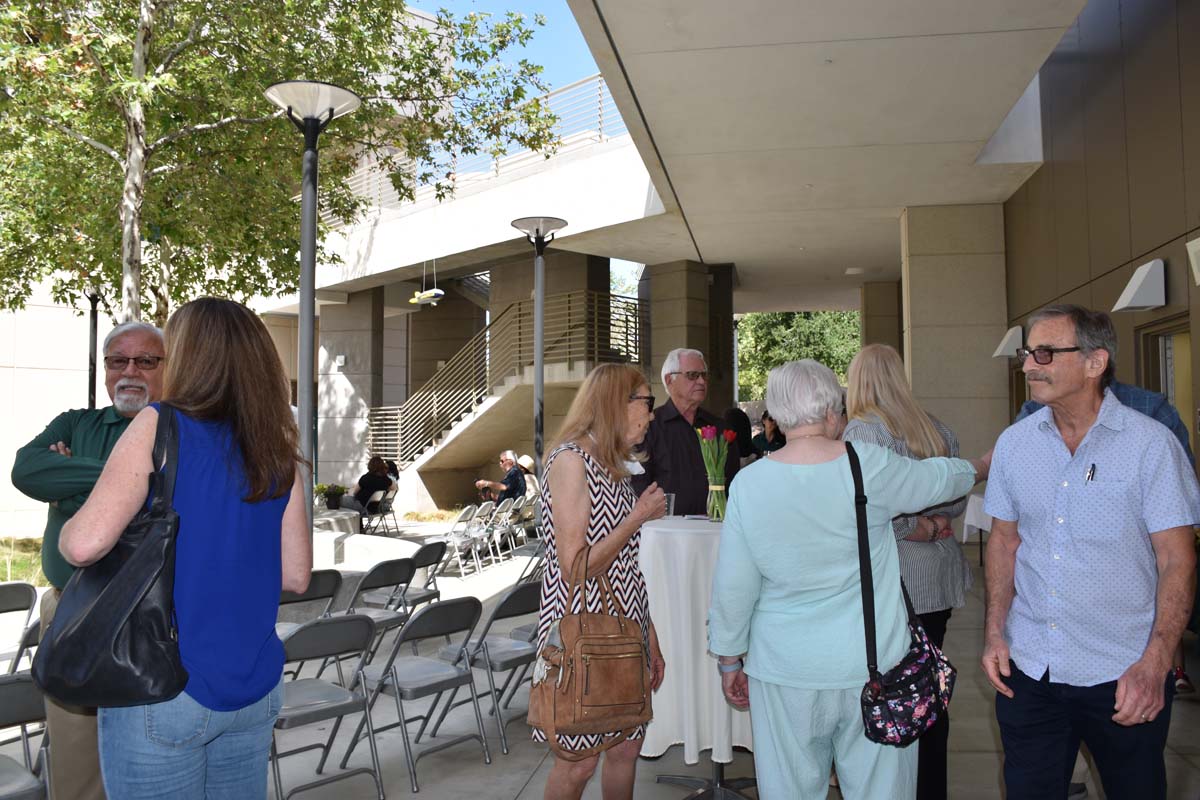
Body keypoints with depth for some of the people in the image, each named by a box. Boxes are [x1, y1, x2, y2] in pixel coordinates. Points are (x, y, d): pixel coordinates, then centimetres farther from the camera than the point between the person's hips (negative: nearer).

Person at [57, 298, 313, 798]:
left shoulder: (159, 425, -10)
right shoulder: (278, 450, 2)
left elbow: (85, 544, -20)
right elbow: (295, 574, 4)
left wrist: (62, 530, 2)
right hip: (257, 685, 5)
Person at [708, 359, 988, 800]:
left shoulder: (749, 483, -9)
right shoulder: (869, 465, -11)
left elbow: (732, 586, -5)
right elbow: (937, 478, 10)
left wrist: (729, 659, 9)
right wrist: (982, 466, 31)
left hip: (785, 671, 1)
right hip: (872, 665, 0)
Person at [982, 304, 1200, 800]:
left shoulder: (1150, 444, -9)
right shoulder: (1013, 443, 2)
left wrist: (1155, 663, -17)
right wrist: (995, 631, 2)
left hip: (1122, 677, -3)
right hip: (1027, 669, 3)